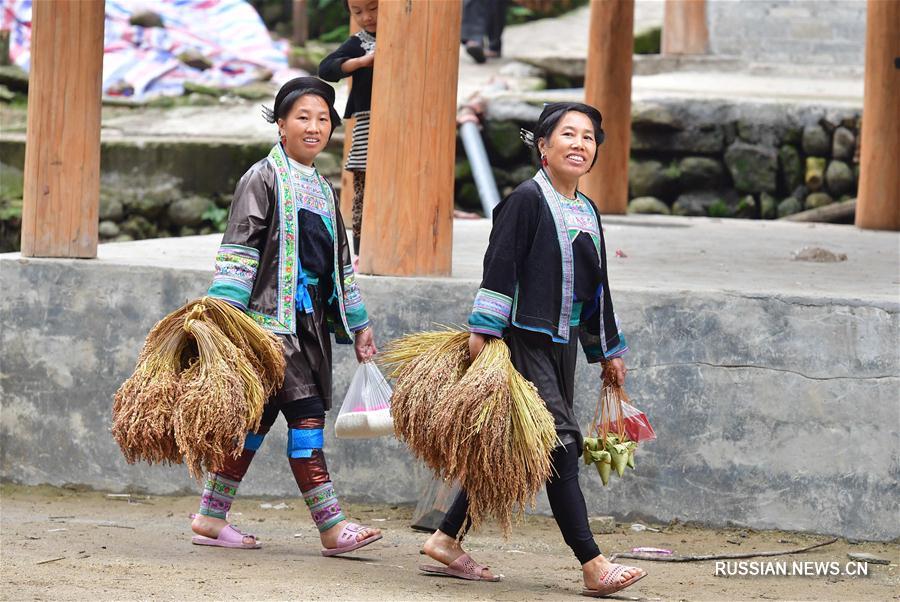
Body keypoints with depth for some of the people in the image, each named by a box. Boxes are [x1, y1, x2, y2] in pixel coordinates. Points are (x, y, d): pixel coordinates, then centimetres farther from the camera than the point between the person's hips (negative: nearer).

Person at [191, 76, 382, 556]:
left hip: (311, 324, 8)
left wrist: (357, 325, 24)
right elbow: (237, 251, -10)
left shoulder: (323, 191, 19)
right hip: (273, 318, -8)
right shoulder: (263, 179, -4)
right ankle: (331, 526, -13)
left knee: (258, 417, 9)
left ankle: (211, 516, 15)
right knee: (305, 416, -12)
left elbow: (340, 264, 25)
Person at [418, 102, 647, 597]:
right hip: (525, 338, -9)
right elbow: (499, 267, -13)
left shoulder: (587, 212, 16)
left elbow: (596, 287, 23)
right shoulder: (527, 200, -8)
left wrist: (608, 351, 26)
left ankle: (447, 541, 17)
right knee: (560, 444, -12)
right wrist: (482, 330, -18)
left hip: (562, 344, 9)